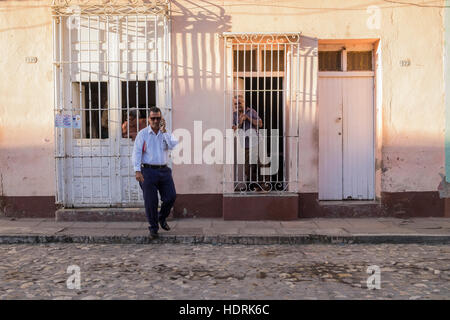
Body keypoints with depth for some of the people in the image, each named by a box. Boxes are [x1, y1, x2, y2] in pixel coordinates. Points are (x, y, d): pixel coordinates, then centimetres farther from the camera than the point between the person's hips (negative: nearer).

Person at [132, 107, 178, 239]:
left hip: (164, 170, 3)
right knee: (151, 202, 0)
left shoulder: (166, 133, 9)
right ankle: (153, 228, 15)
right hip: (148, 171, -3)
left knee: (171, 197, 0)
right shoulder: (142, 134, 2)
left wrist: (164, 131, -11)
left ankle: (162, 218, 28)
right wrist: (137, 171, -13)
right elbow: (136, 152, -4)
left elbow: (173, 145, -9)